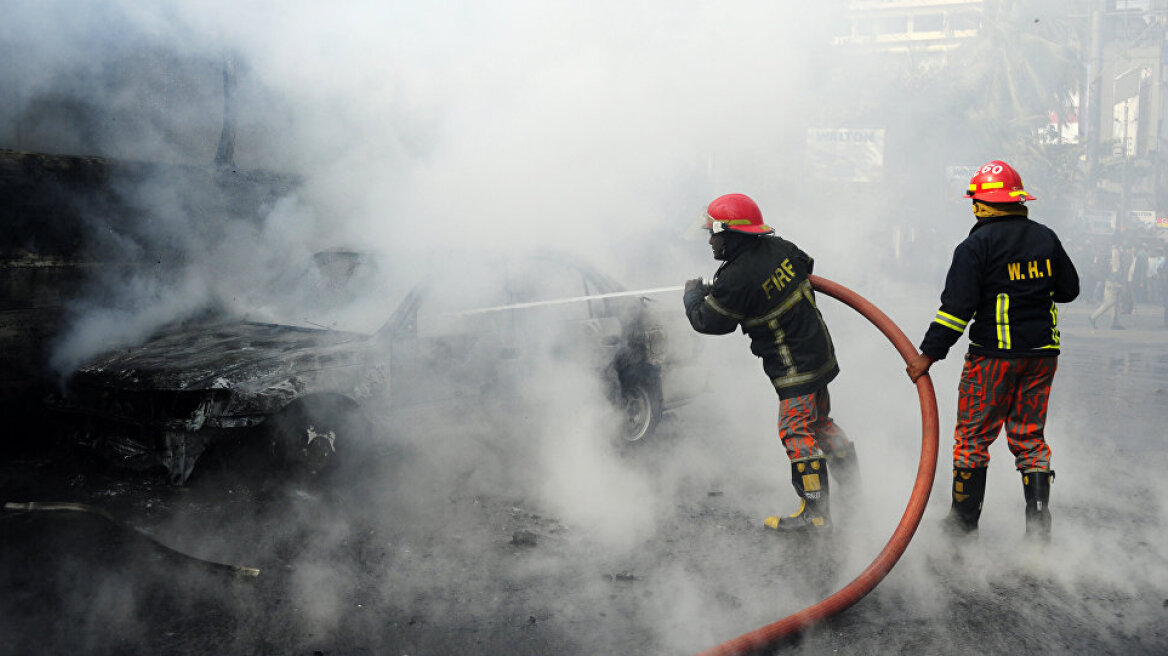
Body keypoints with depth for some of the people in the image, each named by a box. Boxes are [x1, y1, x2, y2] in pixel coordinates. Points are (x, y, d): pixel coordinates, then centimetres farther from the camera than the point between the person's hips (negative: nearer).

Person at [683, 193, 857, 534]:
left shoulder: (737, 279, -25)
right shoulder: (779, 247, -2)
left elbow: (706, 320, -12)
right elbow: (806, 264, 22)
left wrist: (694, 293, 9)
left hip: (795, 367, -9)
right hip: (820, 351, 9)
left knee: (797, 434, -3)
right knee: (819, 419, 22)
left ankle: (815, 513, 3)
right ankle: (852, 478, 36)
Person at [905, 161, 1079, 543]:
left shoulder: (977, 245, -11)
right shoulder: (1046, 238, 7)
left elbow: (957, 306, -17)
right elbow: (1069, 289, 15)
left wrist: (928, 354, -13)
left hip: (994, 354, -5)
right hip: (1042, 353, 6)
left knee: (973, 437, 6)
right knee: (1029, 437, 14)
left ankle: (963, 524, 13)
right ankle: (1038, 525, 13)